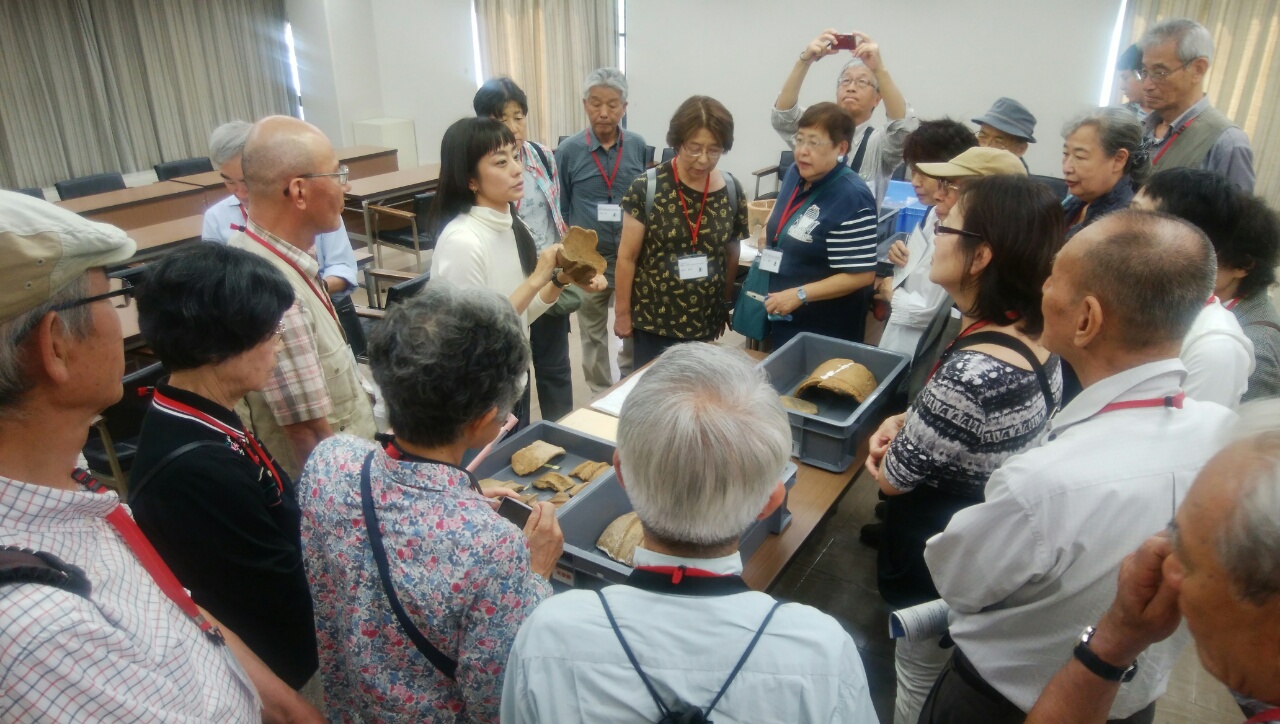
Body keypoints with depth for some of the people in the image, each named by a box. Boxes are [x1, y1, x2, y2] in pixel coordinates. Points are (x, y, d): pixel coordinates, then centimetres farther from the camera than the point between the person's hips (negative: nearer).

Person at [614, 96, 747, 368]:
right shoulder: (647, 187, -12)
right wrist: (622, 312, -3)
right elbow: (627, 257, -6)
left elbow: (731, 255, 10)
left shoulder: (732, 192, -2)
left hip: (705, 322, 3)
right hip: (652, 320, -2)